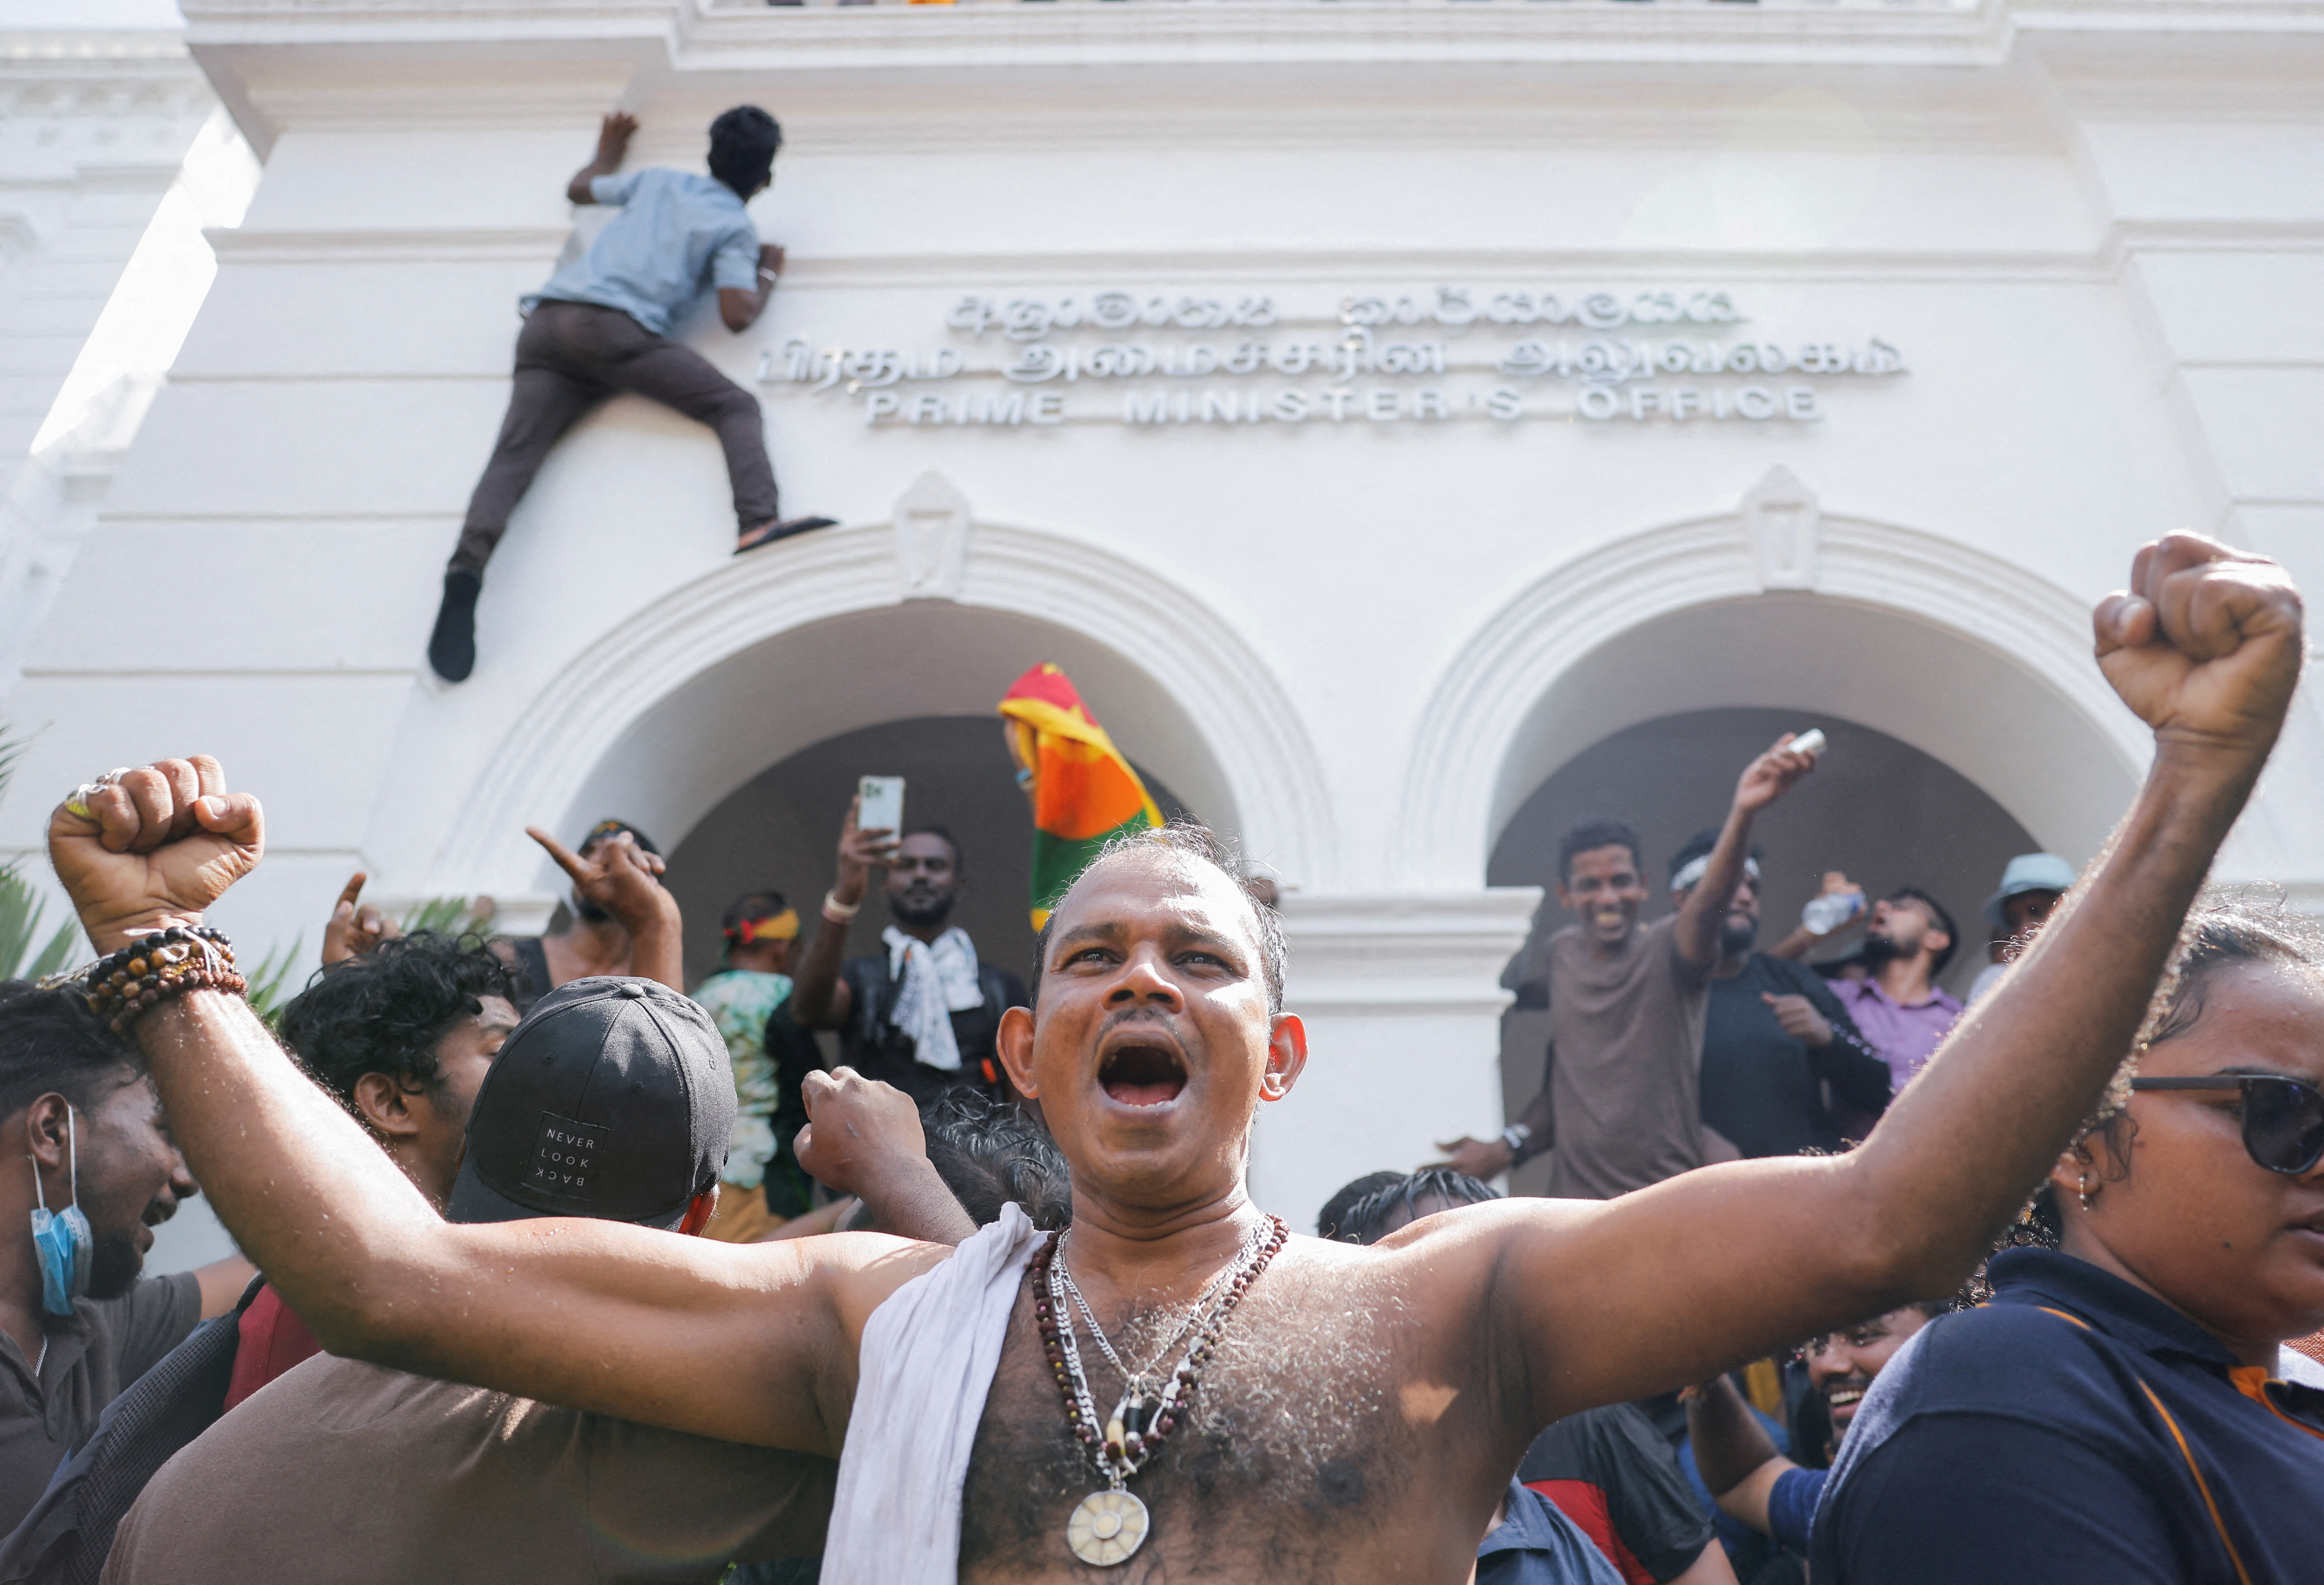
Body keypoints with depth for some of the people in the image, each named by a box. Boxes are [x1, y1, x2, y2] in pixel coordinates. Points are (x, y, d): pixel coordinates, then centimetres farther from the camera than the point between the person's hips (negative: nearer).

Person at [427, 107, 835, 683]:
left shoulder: (657, 181, 32)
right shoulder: (735, 228, 14)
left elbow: (579, 189, 48)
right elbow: (738, 315, 1)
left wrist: (608, 154, 68)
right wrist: (768, 273, 20)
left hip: (546, 322, 5)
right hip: (615, 326, -5)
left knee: (515, 455, -12)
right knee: (736, 406, -3)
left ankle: (468, 565, -36)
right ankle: (759, 524, -30)